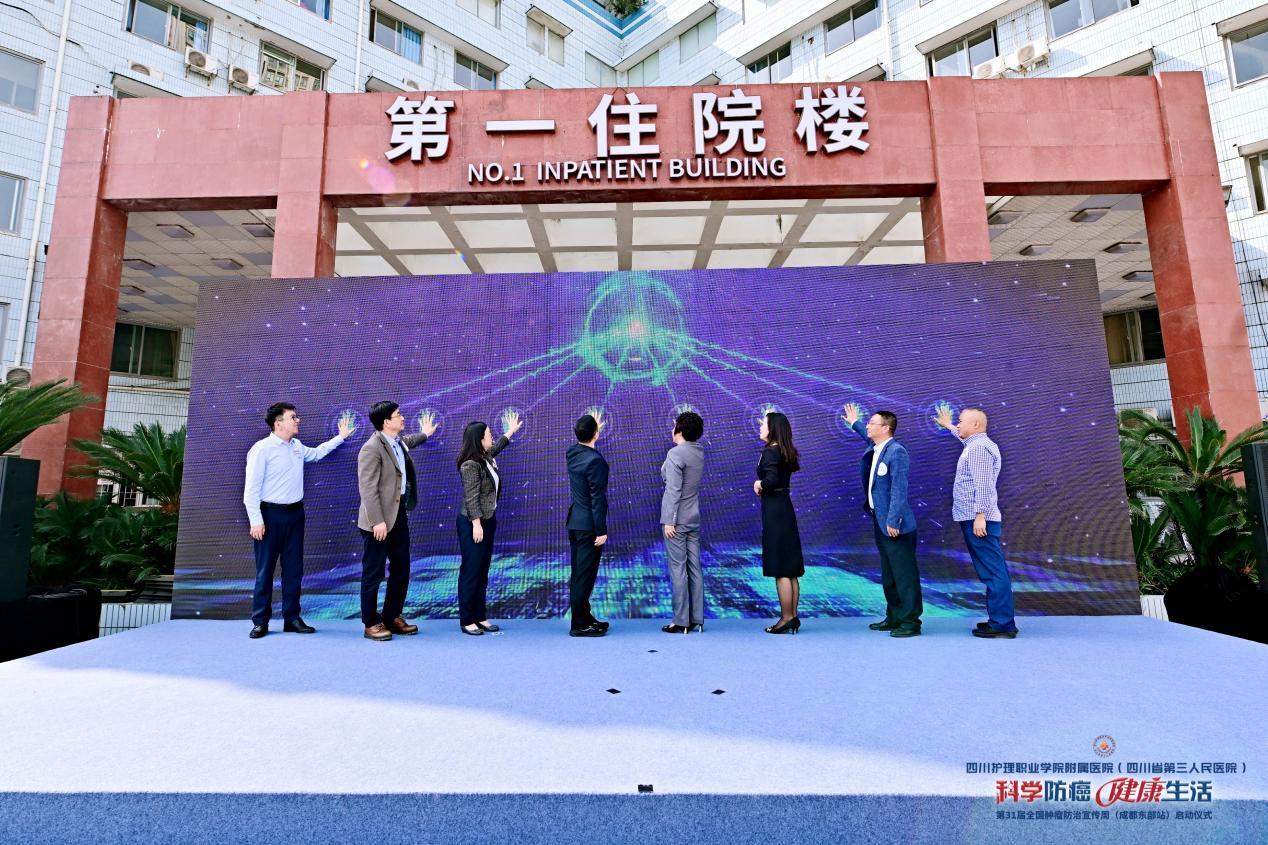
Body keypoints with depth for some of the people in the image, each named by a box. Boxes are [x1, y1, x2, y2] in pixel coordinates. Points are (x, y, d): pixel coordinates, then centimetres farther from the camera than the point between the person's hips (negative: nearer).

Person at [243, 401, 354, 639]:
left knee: (294, 569, 9)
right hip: (270, 514, -6)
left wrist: (340, 437, 32)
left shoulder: (297, 446, 9)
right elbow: (251, 488, -12)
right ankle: (260, 622, 13)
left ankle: (291, 618, 18)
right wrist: (256, 521, -16)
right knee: (265, 570, 2)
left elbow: (316, 453, 32)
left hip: (295, 513, 7)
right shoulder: (262, 448, -11)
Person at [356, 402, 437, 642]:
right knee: (374, 574, 4)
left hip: (400, 515, 9)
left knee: (401, 570, 14)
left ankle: (393, 617, 27)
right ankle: (371, 623, 17)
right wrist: (377, 521, -22)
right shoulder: (371, 449, -17)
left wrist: (424, 434, 52)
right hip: (379, 520, -9)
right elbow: (367, 489, -20)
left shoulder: (399, 442, 9)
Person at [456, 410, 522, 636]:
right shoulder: (470, 465, -18)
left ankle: (480, 616, 19)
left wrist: (510, 431, 43)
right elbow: (471, 497, -20)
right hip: (472, 523, -9)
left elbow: (497, 447, 31)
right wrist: (476, 524, -22)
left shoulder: (487, 458, 7)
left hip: (488, 520, 9)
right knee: (471, 571, -1)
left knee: (483, 571, 11)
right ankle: (467, 620, 8)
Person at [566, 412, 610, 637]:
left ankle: (584, 616, 28)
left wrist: (594, 427, 36)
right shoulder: (595, 460, -21)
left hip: (574, 522, 9)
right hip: (589, 525, -9)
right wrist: (601, 530, -16)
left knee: (578, 574, 16)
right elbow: (598, 498, -20)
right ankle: (579, 625, 8)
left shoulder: (572, 452, 3)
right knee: (585, 575, 0)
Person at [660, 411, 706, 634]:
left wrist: (669, 521, -17)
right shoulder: (700, 452, 9)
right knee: (694, 568, 9)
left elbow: (674, 490, -18)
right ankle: (696, 618, 15)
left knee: (678, 569, -2)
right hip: (694, 519, 8)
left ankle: (681, 621, 3)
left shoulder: (675, 453, -14)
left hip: (676, 520, -7)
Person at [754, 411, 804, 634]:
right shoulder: (784, 452, 12)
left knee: (780, 570, -2)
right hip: (785, 508, 9)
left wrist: (759, 484, -10)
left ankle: (787, 619, 5)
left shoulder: (770, 452, -14)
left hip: (774, 511, -9)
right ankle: (792, 617, 19)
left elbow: (772, 479, -27)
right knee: (790, 569, 12)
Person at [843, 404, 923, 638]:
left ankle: (910, 622, 9)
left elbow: (899, 489, -22)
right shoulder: (875, 449, 10)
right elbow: (869, 437, 37)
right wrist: (855, 423, 45)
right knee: (888, 574, 17)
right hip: (880, 522, 10)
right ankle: (894, 617, 27)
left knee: (904, 574, 0)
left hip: (895, 524, -10)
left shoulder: (897, 452, -17)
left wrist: (893, 521, -24)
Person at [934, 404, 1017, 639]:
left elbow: (983, 485, -20)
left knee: (993, 572, -8)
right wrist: (949, 427, 55)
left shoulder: (979, 447, -12)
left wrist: (980, 516, -23)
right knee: (994, 572, 11)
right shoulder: (976, 444, 19)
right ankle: (1001, 621, 16)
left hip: (978, 520, -10)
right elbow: (965, 438, 46)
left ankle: (1002, 625, -5)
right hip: (975, 519, 10)